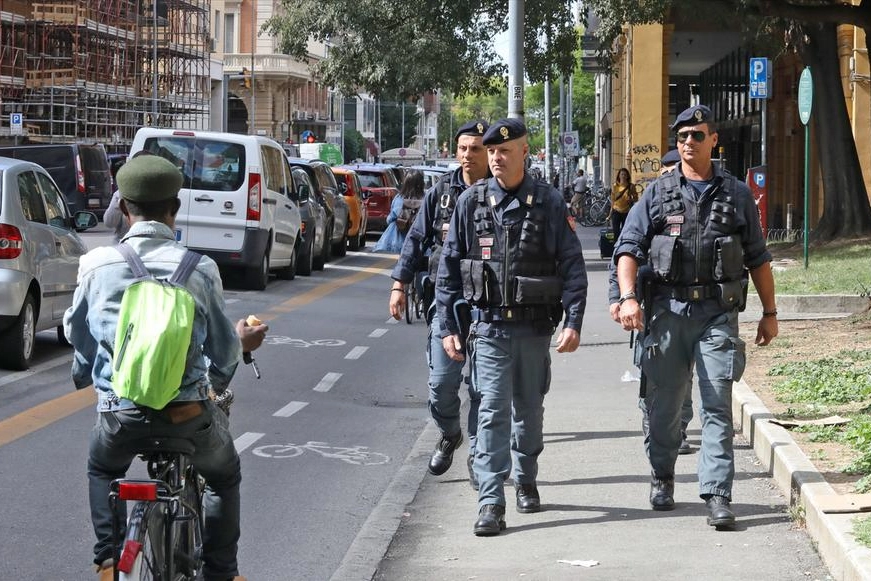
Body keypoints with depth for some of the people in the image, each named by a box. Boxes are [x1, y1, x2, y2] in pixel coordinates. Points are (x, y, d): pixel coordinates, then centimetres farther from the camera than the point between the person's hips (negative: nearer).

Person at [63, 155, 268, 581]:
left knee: (102, 470, 34)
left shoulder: (96, 264, -6)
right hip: (187, 414, -1)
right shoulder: (199, 269, -8)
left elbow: (76, 334, 10)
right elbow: (222, 355, 0)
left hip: (120, 415, 1)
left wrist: (85, 374, 32)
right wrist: (243, 342, 23)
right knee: (224, 477, 30)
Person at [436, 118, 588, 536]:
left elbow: (573, 265, 0)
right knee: (493, 411, -9)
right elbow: (448, 268, 7)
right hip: (489, 325, -1)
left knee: (529, 409, 14)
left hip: (535, 326, 1)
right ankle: (491, 502, -12)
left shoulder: (548, 203, 1)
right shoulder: (471, 203, 3)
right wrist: (448, 326, 3)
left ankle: (526, 482, 33)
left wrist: (573, 322, -8)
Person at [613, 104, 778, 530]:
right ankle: (662, 479, 28)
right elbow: (628, 249, 2)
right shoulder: (658, 194, 8)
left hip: (718, 314, -1)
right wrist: (627, 297, -14)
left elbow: (758, 259, 14)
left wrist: (769, 313, 12)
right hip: (668, 311, 1)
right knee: (664, 403, 8)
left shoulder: (736, 194, 10)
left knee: (717, 406, -7)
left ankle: (717, 496, -9)